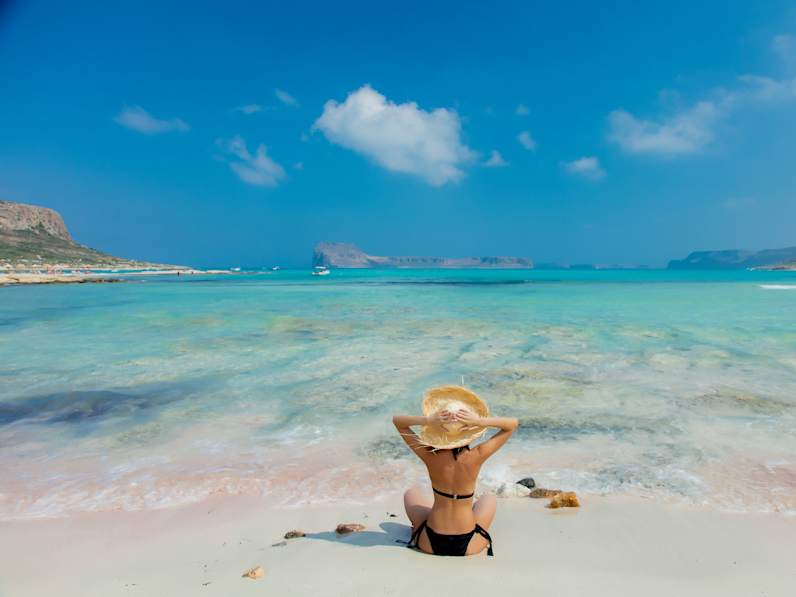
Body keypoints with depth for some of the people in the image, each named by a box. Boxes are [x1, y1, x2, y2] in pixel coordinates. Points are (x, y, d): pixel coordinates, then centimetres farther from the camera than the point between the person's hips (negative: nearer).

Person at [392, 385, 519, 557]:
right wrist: (480, 421, -26)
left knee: (412, 493, 30)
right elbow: (513, 424, -10)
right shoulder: (475, 457, -22)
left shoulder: (430, 456, -20)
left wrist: (427, 420, -26)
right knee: (489, 499, 31)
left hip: (430, 543, 0)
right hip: (469, 545, 0)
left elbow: (397, 420, -8)